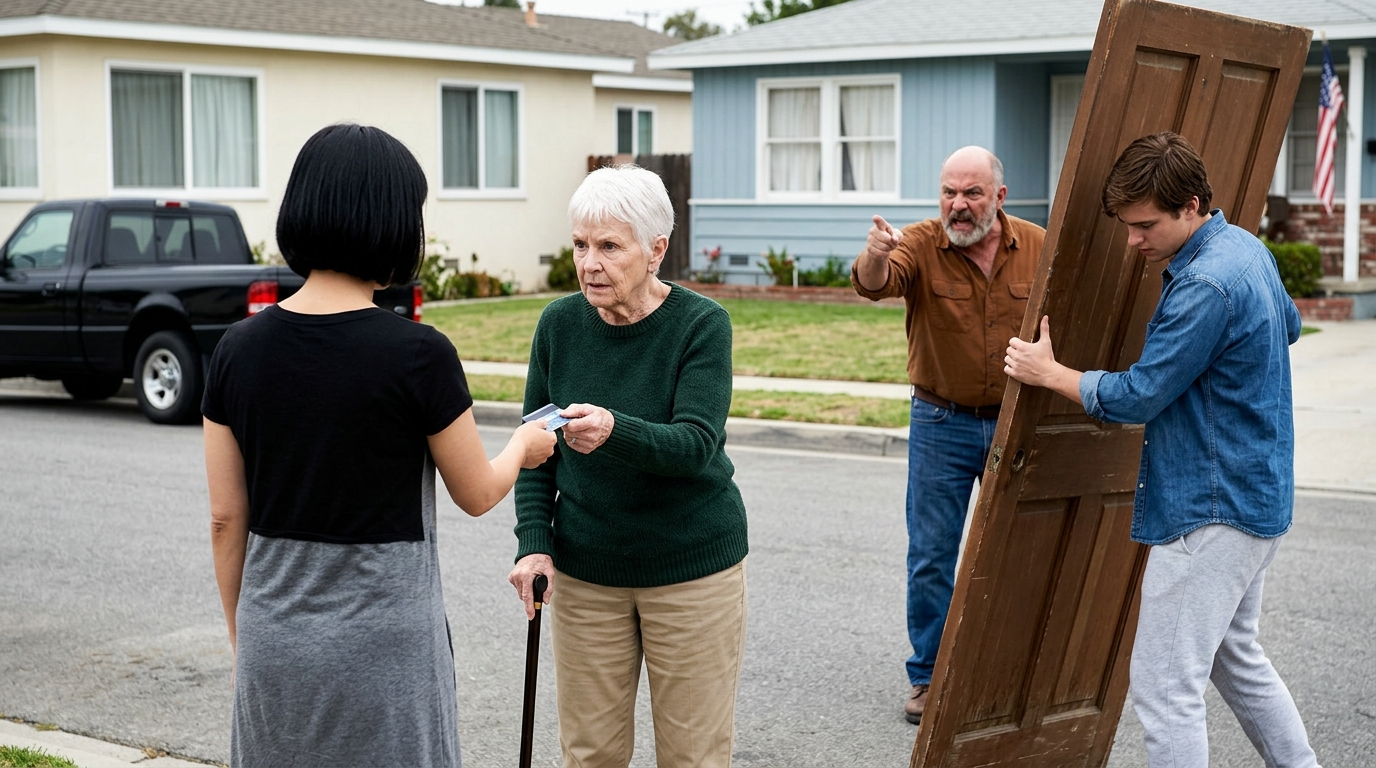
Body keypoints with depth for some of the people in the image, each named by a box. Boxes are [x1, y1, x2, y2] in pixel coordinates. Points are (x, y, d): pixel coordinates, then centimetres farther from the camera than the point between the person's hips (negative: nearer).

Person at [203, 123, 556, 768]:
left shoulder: (239, 348, -3)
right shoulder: (418, 353, -15)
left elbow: (226, 517, 3)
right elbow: (478, 494, -2)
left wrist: (241, 639, 15)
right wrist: (525, 445, 19)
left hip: (273, 642, 4)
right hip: (383, 638, -4)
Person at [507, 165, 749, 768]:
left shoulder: (701, 324, -13)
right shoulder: (559, 323, -3)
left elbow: (696, 444, -24)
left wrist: (615, 431, -42)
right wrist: (534, 541, -6)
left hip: (693, 567, -3)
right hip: (585, 571, 3)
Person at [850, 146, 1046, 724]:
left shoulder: (1038, 248, -4)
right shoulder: (921, 244, -11)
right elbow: (874, 285, -31)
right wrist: (874, 256, -55)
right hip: (941, 423, -1)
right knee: (931, 557, 4)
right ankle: (928, 677, 18)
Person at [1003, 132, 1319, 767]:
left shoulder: (1206, 286, -24)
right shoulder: (1247, 248, 8)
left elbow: (1135, 398, -19)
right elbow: (1289, 324, 28)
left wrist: (1049, 372, -6)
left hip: (1212, 511, -11)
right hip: (1253, 494, 11)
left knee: (1164, 688, -7)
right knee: (1236, 659, 25)